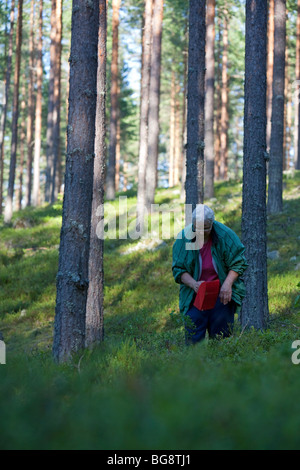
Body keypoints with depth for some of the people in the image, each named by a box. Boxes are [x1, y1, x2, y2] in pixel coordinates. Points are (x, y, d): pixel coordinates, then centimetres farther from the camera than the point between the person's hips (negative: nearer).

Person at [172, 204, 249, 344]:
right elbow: (178, 269, -2)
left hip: (221, 294, 0)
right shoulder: (183, 237, -6)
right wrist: (194, 284, -19)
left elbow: (238, 262, -1)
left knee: (221, 336, 2)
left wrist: (227, 284, -15)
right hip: (194, 295, 0)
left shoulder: (225, 234, -9)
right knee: (193, 338, -6)